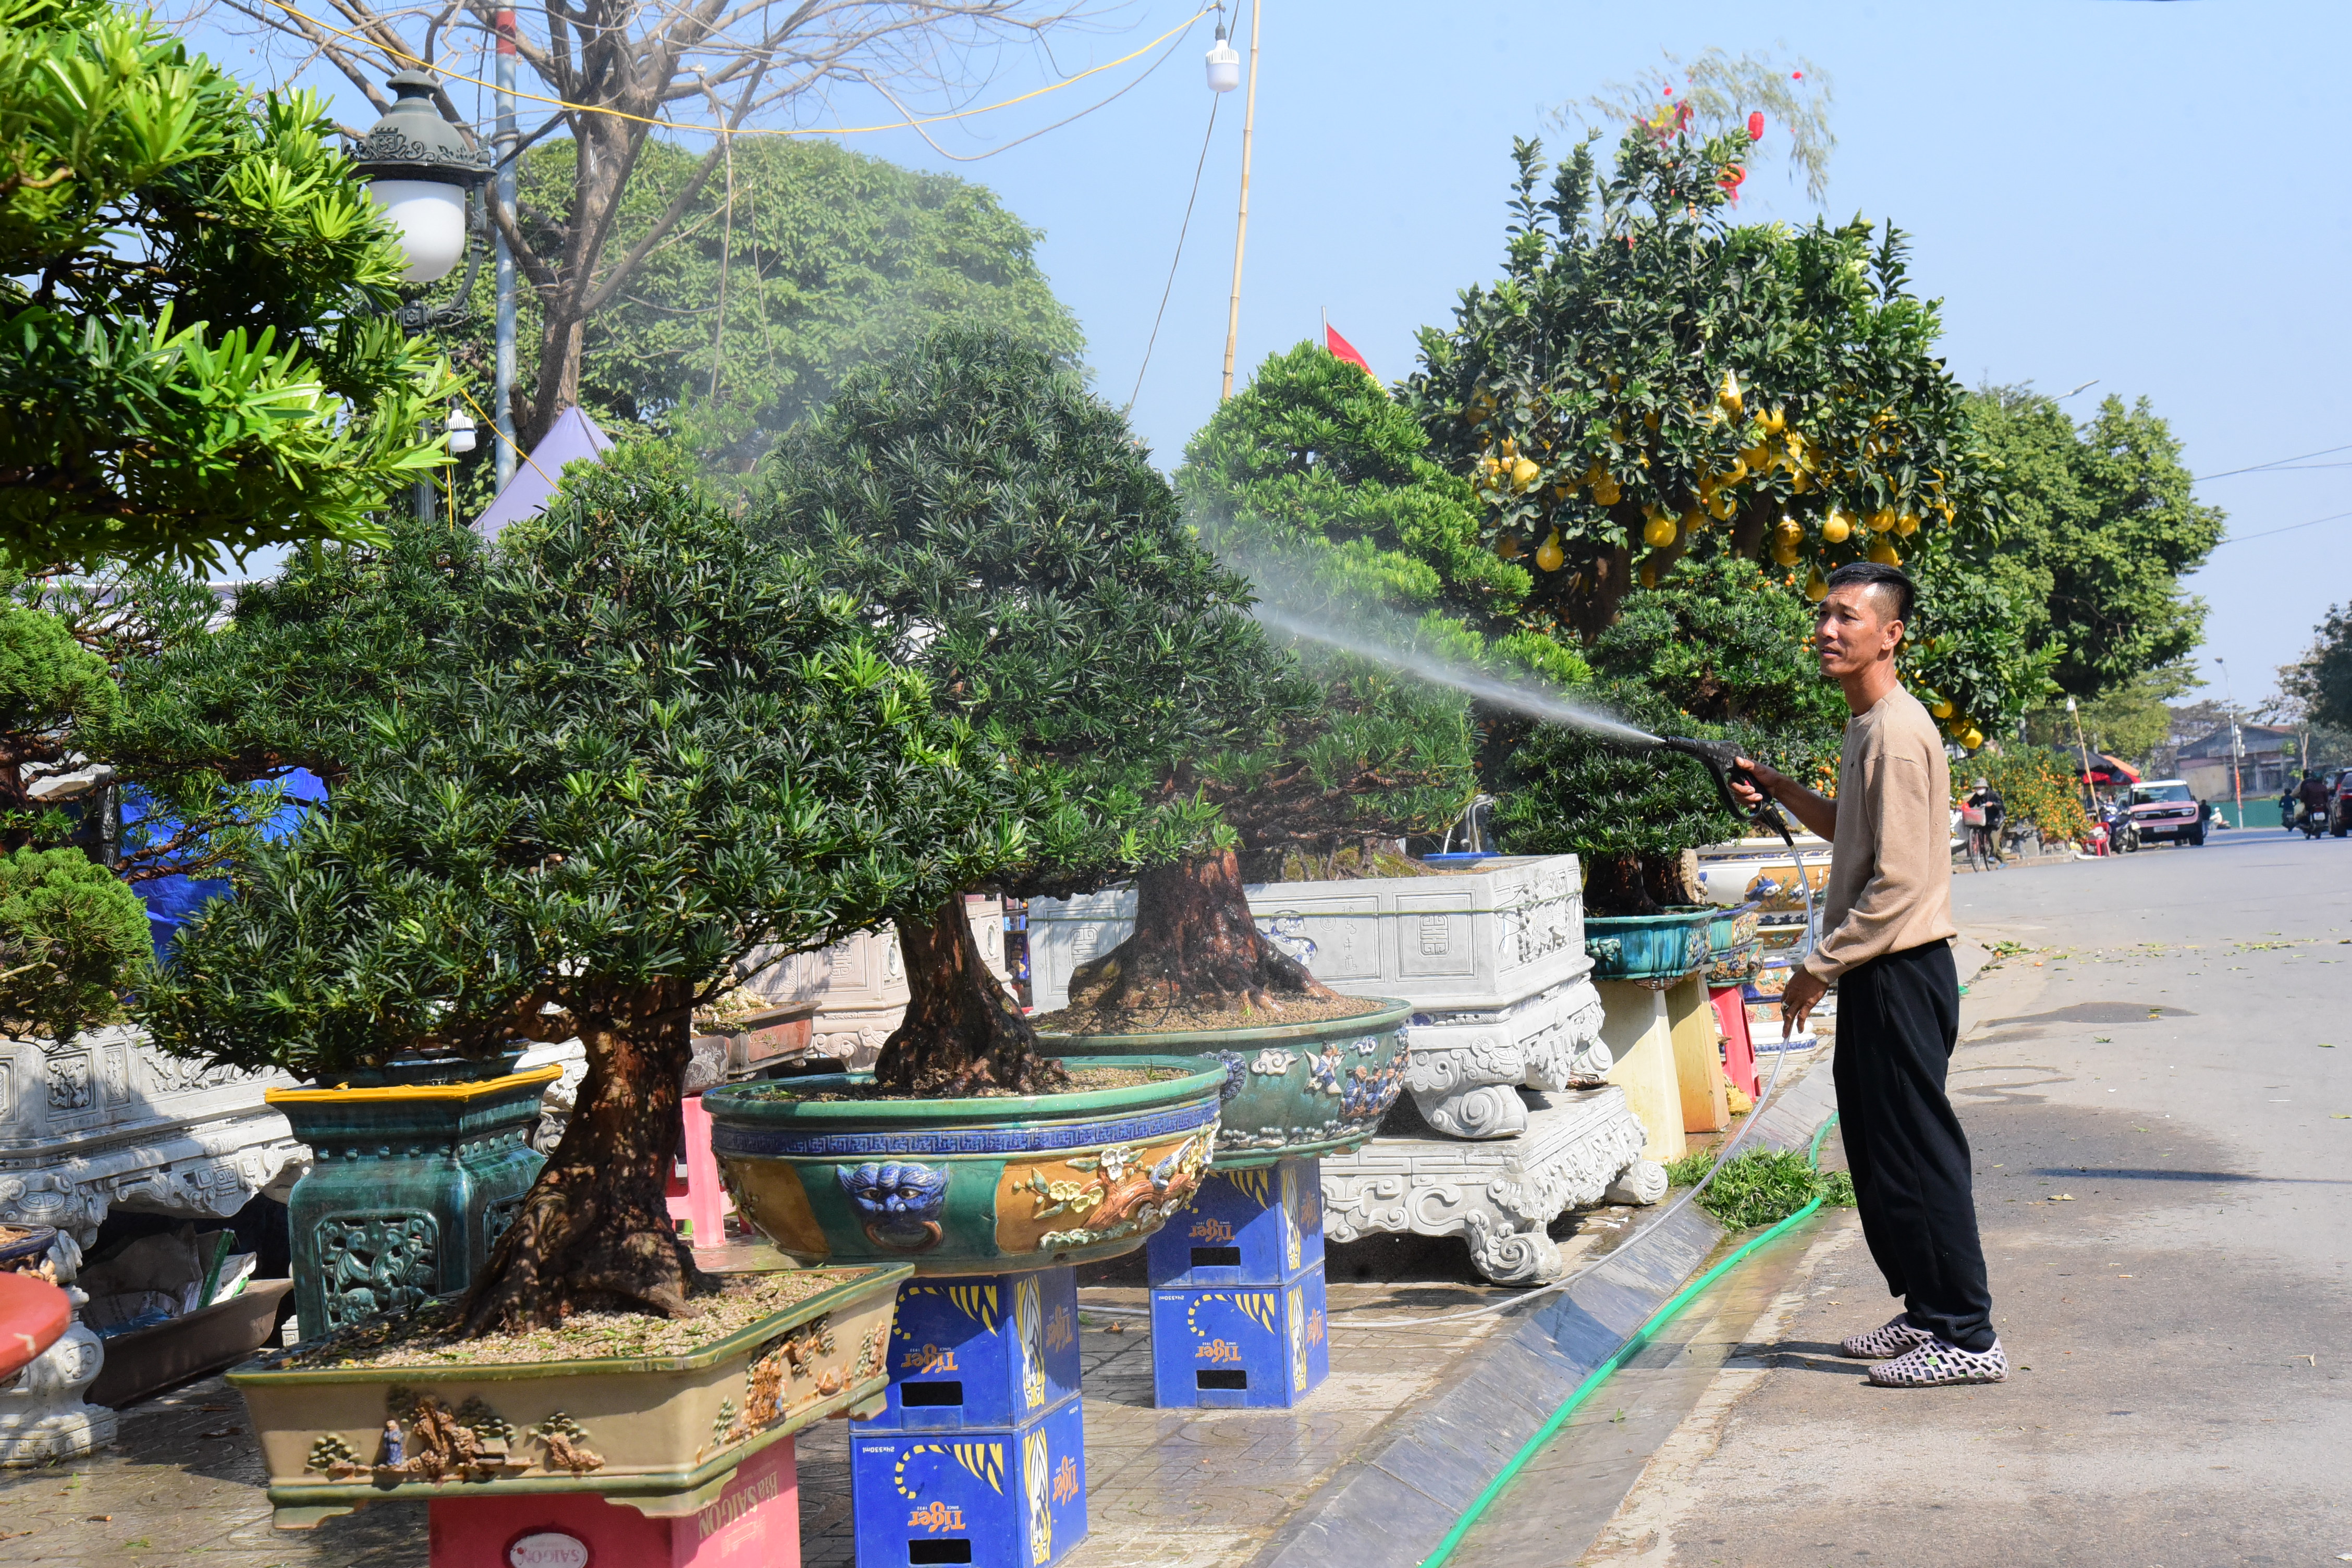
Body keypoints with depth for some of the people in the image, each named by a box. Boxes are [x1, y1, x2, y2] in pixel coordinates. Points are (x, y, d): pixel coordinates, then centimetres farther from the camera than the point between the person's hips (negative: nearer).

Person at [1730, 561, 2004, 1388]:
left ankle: (1969, 1336, 2)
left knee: (1918, 1153, -5)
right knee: (1879, 1150, 16)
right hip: (1875, 972, 10)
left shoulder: (1898, 732, -17)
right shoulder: (1867, 727, 14)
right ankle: (1925, 1310, 26)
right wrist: (1784, 793, 16)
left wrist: (1819, 967, -16)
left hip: (1901, 971, -10)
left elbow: (1898, 883, -21)